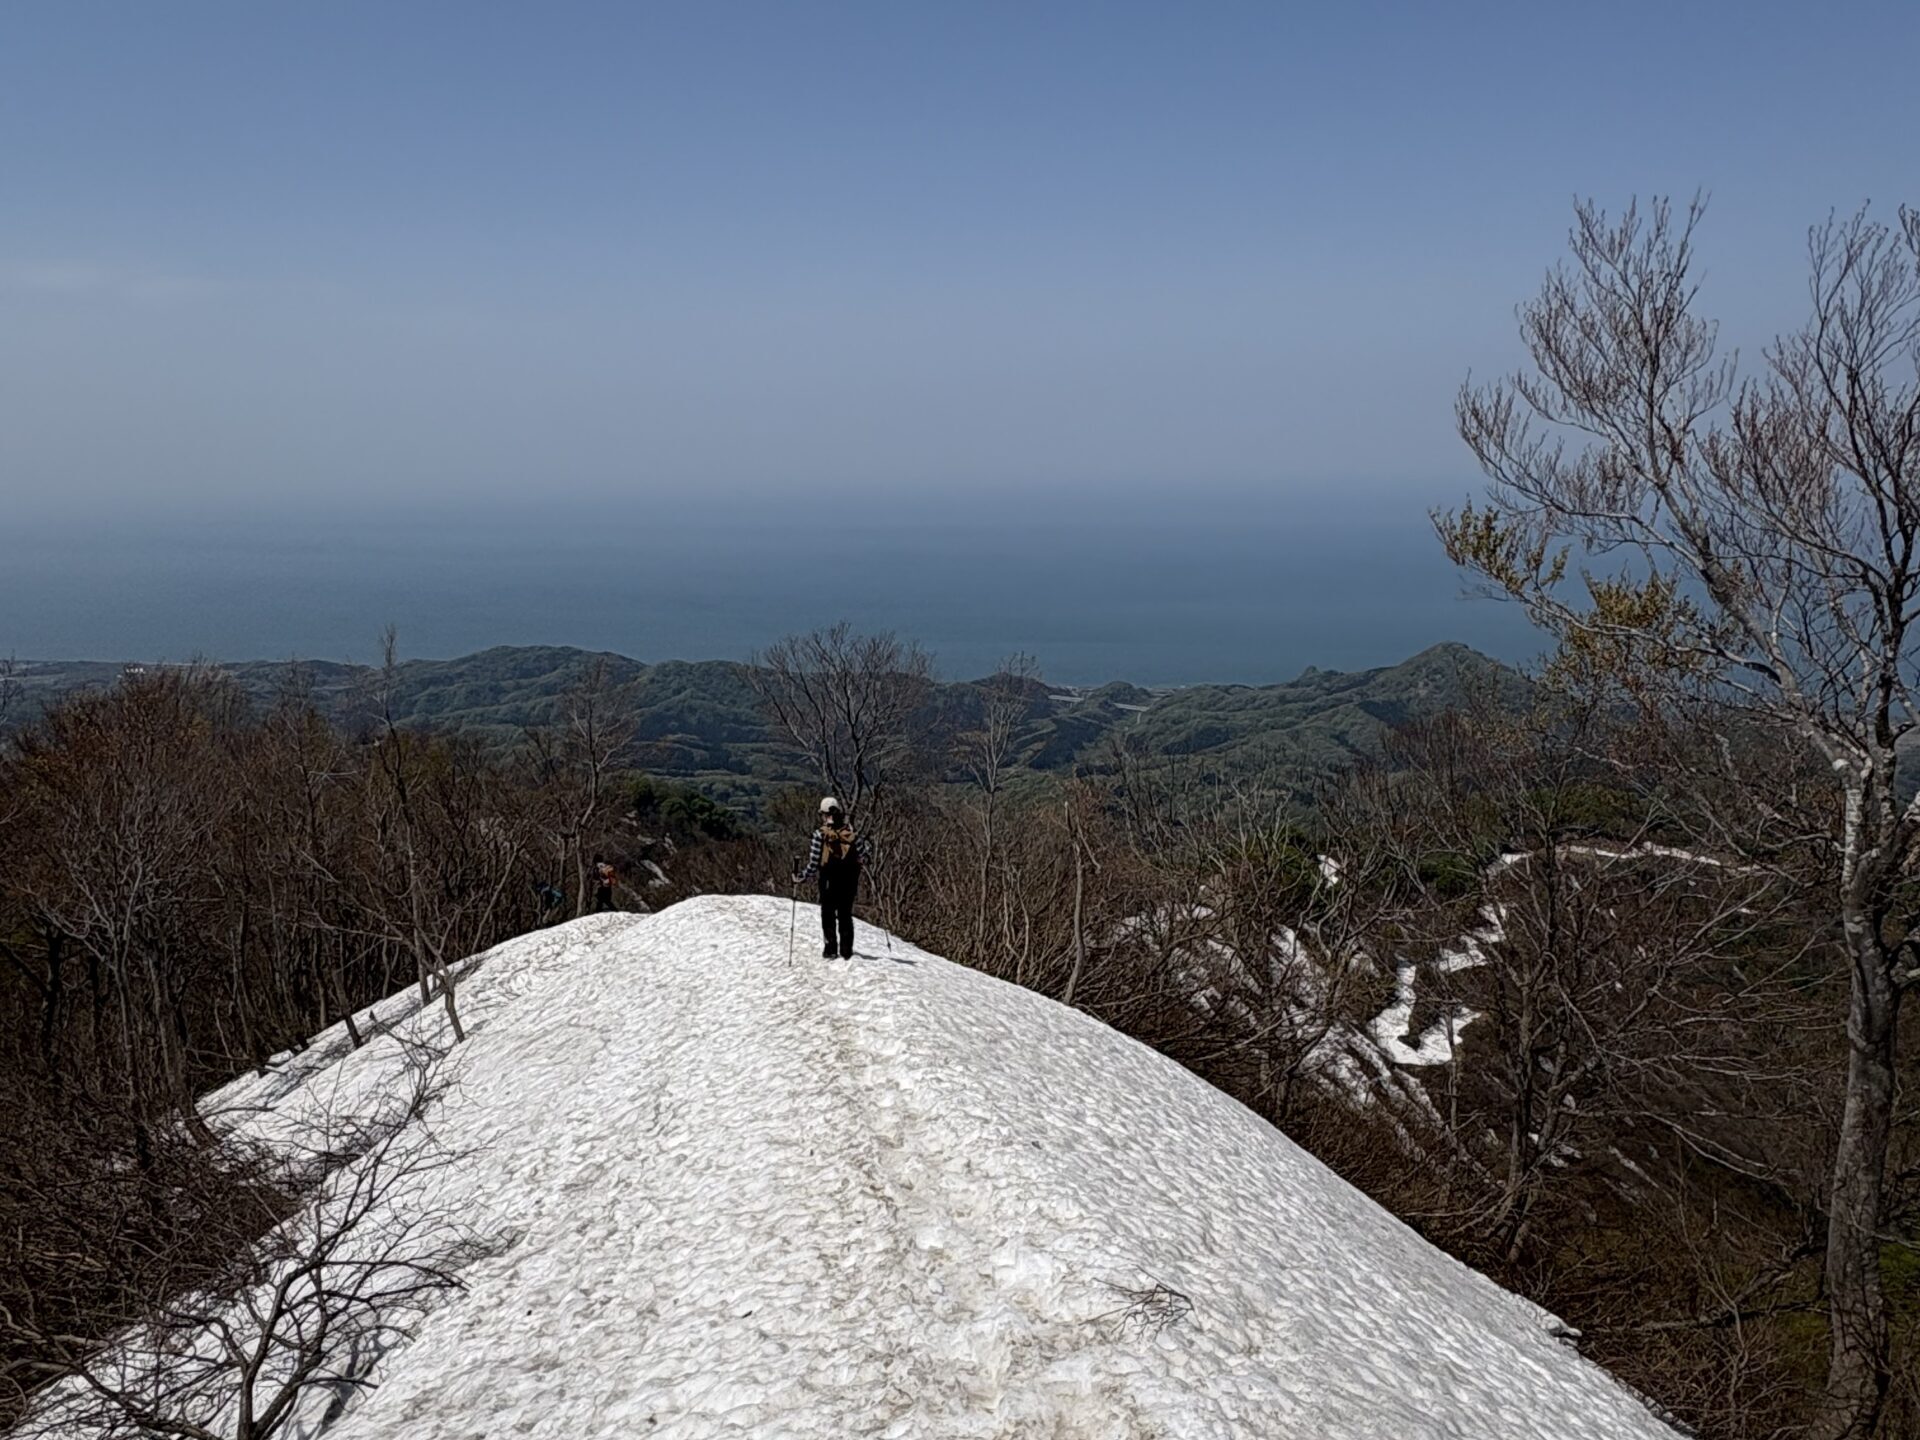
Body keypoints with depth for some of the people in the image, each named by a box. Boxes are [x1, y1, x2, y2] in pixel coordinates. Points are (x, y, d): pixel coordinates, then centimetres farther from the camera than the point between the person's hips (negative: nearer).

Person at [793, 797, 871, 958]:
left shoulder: (820, 835, -13)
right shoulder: (851, 833, -6)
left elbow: (813, 864, -13)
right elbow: (863, 859, -3)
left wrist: (801, 878, 0)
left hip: (828, 882, -2)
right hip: (848, 882, 2)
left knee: (828, 915, 13)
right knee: (845, 916, 15)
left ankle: (831, 949, 10)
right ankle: (846, 950, 14)